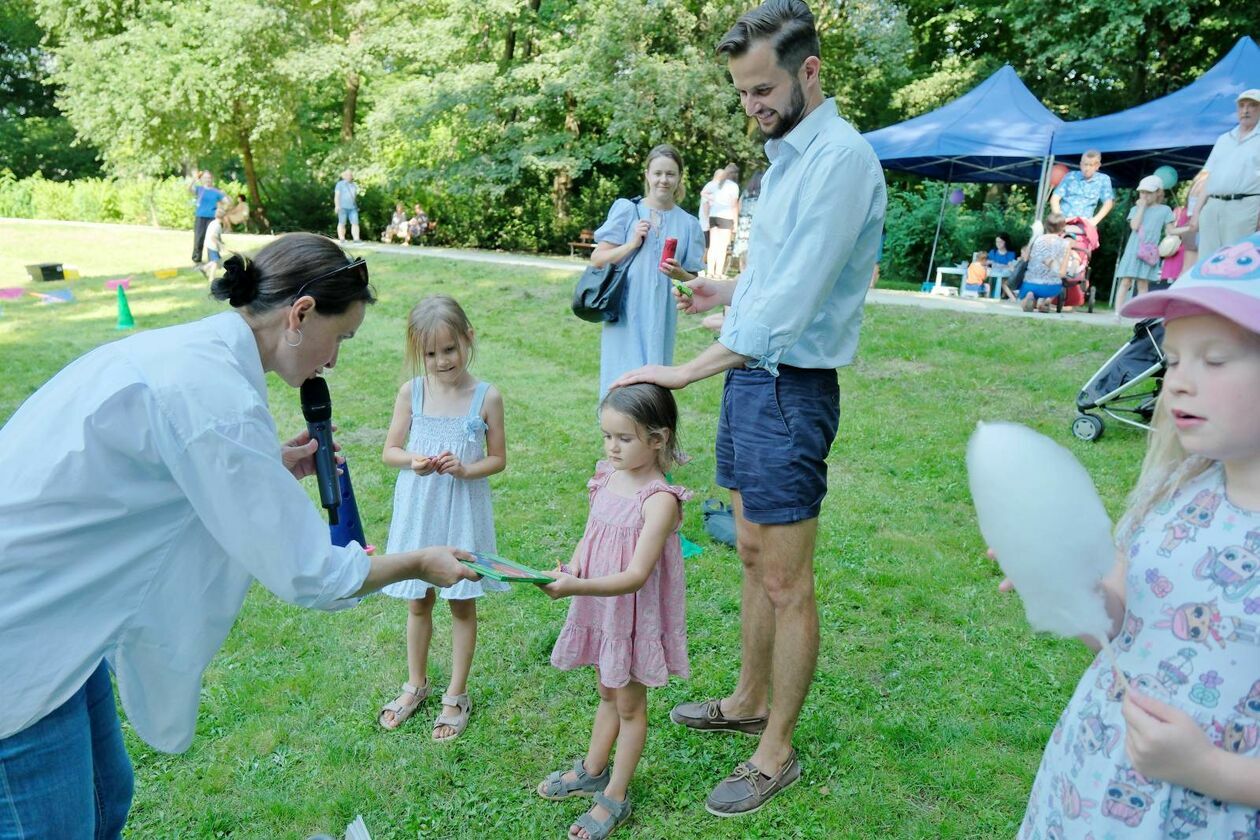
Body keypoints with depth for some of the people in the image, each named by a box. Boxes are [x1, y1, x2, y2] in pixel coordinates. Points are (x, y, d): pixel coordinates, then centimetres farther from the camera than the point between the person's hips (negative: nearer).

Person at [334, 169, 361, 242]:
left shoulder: (354, 185, 17)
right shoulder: (340, 184, 2)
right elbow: (336, 196, -4)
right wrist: (337, 206, -14)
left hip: (353, 208, 4)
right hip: (343, 207, -4)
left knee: (355, 223, -6)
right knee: (342, 223, -4)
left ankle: (356, 239, -10)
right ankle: (342, 239, -4)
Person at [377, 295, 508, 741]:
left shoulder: (487, 397, -9)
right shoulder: (411, 392, -4)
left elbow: (498, 458, -2)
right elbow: (389, 451, 1)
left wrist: (466, 469, -21)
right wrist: (413, 461, -19)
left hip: (463, 510, -2)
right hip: (418, 508, 2)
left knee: (462, 602, 11)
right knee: (418, 602, 16)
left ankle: (457, 695, 27)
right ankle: (416, 684, 37)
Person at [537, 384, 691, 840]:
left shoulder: (660, 500, -26)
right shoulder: (606, 478, -4)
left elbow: (635, 576, -31)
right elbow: (589, 535, 8)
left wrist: (575, 587, -41)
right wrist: (570, 571, -11)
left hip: (636, 615, -6)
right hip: (599, 608, 6)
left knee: (630, 704, 13)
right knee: (607, 693, 25)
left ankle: (615, 797, 29)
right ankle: (593, 771, 45)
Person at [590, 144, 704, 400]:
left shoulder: (688, 224, 6)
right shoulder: (626, 209, 2)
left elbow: (694, 280, 10)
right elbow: (597, 259, 1)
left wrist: (678, 273, -12)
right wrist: (632, 244, -12)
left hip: (660, 321, 2)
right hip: (624, 317, -2)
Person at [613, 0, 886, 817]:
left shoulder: (841, 157, -17)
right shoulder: (788, 154, 13)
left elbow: (791, 303, -25)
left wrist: (687, 370, -24)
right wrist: (726, 292, 18)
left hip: (789, 390, -9)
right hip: (750, 377, 9)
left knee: (786, 583, 2)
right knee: (755, 558, 20)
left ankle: (777, 753, 19)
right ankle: (748, 702, 38)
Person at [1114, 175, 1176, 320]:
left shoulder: (1164, 210, 9)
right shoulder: (1136, 209, 10)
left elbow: (1170, 232, 9)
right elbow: (1134, 226, -8)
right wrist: (1142, 206, -3)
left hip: (1149, 252, 0)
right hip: (1133, 250, 1)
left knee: (1143, 284, -1)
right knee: (1125, 282, -5)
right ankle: (1117, 313, -8)